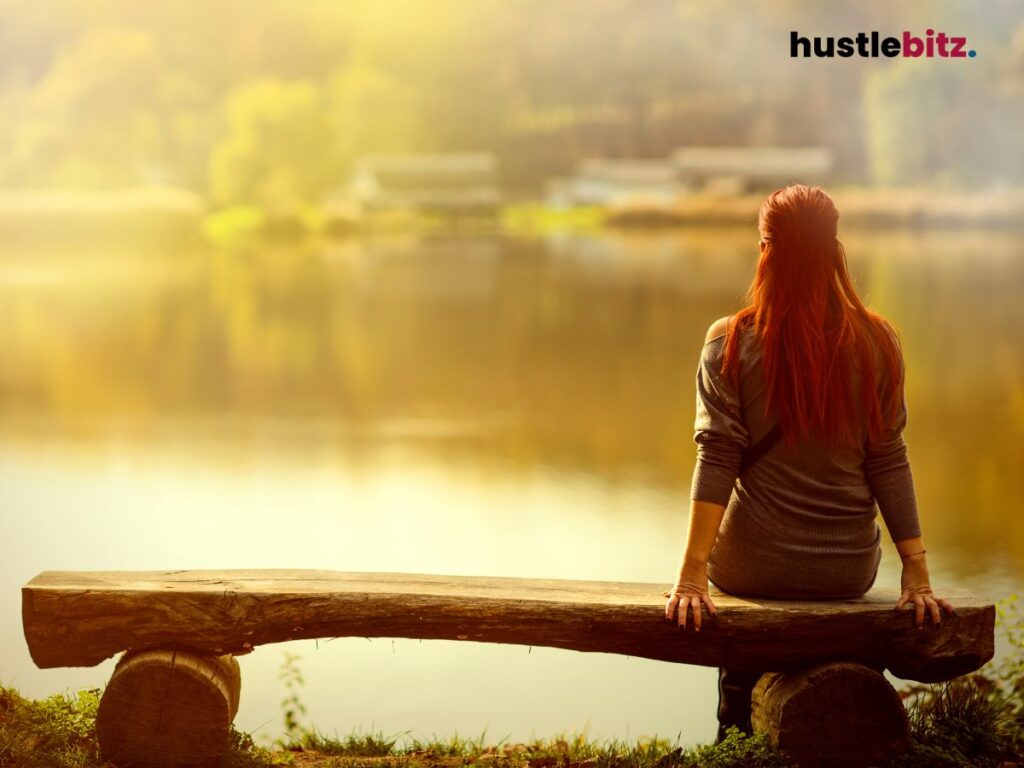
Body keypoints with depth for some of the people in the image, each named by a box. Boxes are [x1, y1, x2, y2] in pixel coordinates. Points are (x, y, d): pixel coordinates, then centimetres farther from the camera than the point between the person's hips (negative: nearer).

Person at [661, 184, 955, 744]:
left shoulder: (731, 342, -11)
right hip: (849, 570, 2)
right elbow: (888, 461, -6)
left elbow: (716, 459, -16)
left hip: (753, 567, -2)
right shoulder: (878, 342, -6)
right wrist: (916, 571, -2)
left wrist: (692, 575, -17)